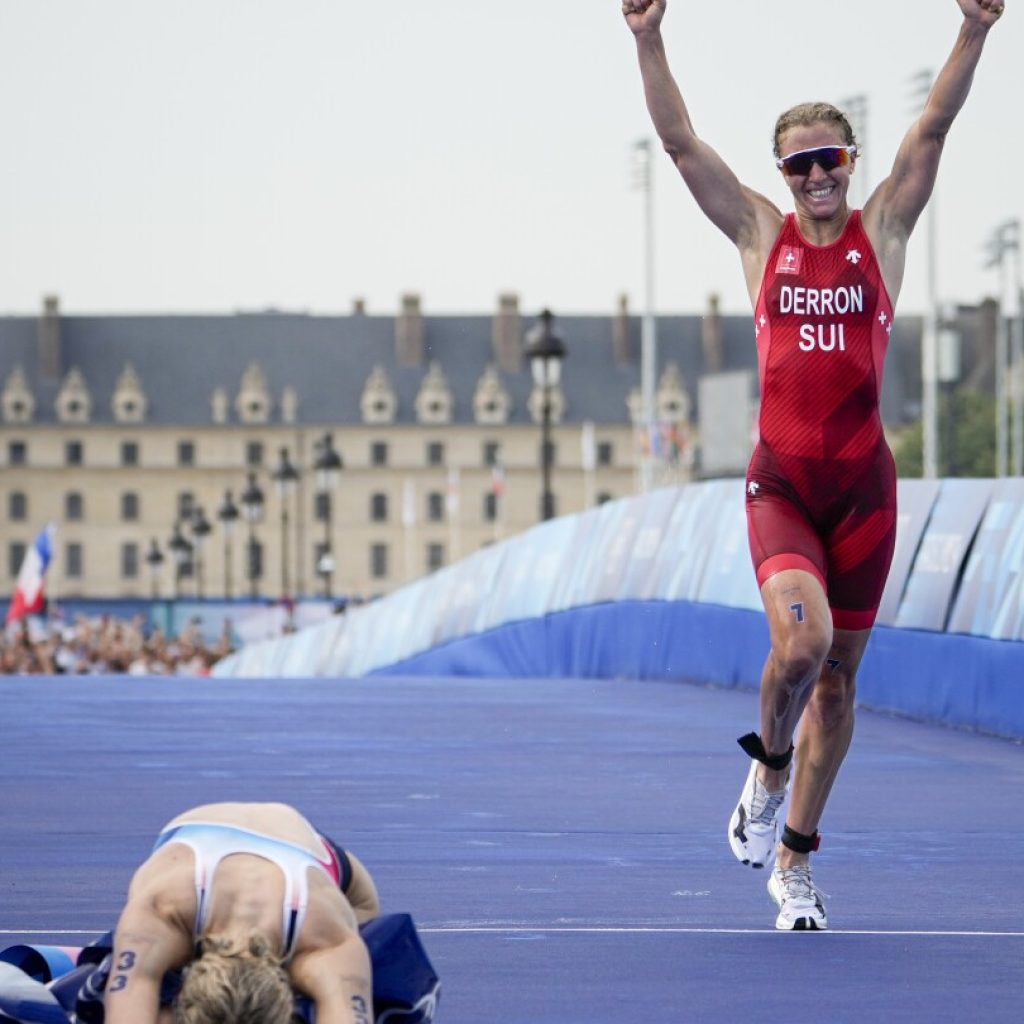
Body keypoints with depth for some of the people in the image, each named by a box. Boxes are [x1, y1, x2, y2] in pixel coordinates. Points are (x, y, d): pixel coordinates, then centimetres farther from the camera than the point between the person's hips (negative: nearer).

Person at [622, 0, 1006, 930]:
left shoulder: (882, 231, 6)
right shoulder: (762, 235, 7)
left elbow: (934, 128, -4)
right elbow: (680, 143, 2)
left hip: (863, 483, 1)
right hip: (781, 480, -1)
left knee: (838, 674, 6)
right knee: (800, 642, -24)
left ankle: (794, 862, 19)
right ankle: (769, 768, 8)